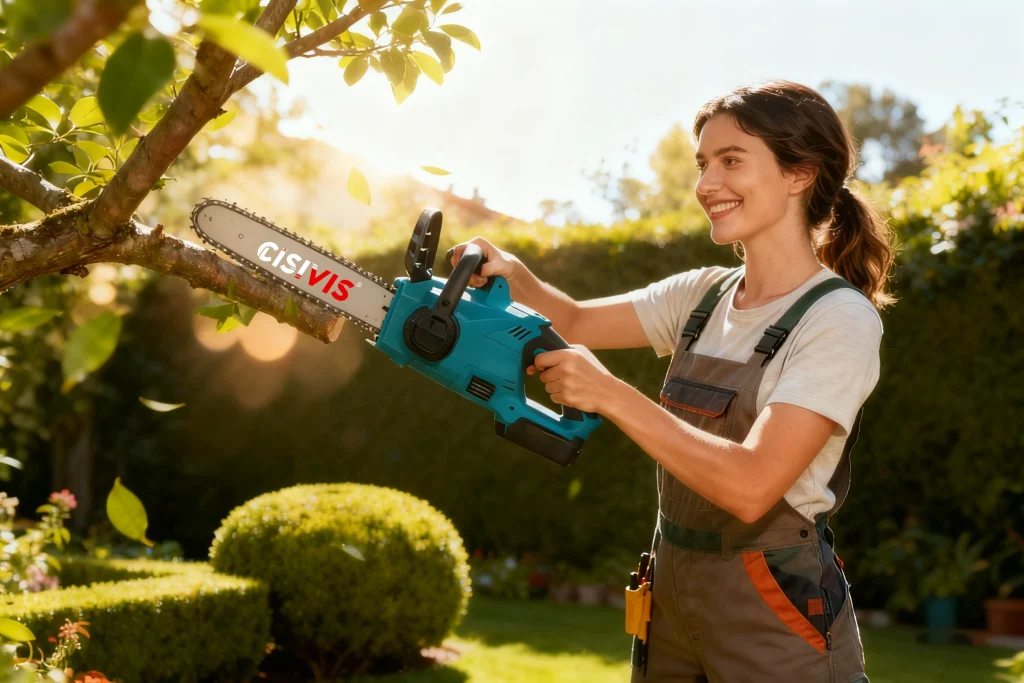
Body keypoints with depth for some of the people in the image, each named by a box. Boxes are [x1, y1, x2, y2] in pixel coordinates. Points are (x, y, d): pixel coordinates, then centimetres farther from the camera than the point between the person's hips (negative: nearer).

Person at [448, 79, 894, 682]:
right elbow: (577, 322, 14)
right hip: (673, 600, 7)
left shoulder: (841, 319, -16)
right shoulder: (705, 294, 5)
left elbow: (751, 486, -26)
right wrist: (513, 273, -6)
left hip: (777, 618, -6)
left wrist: (610, 393, -25)